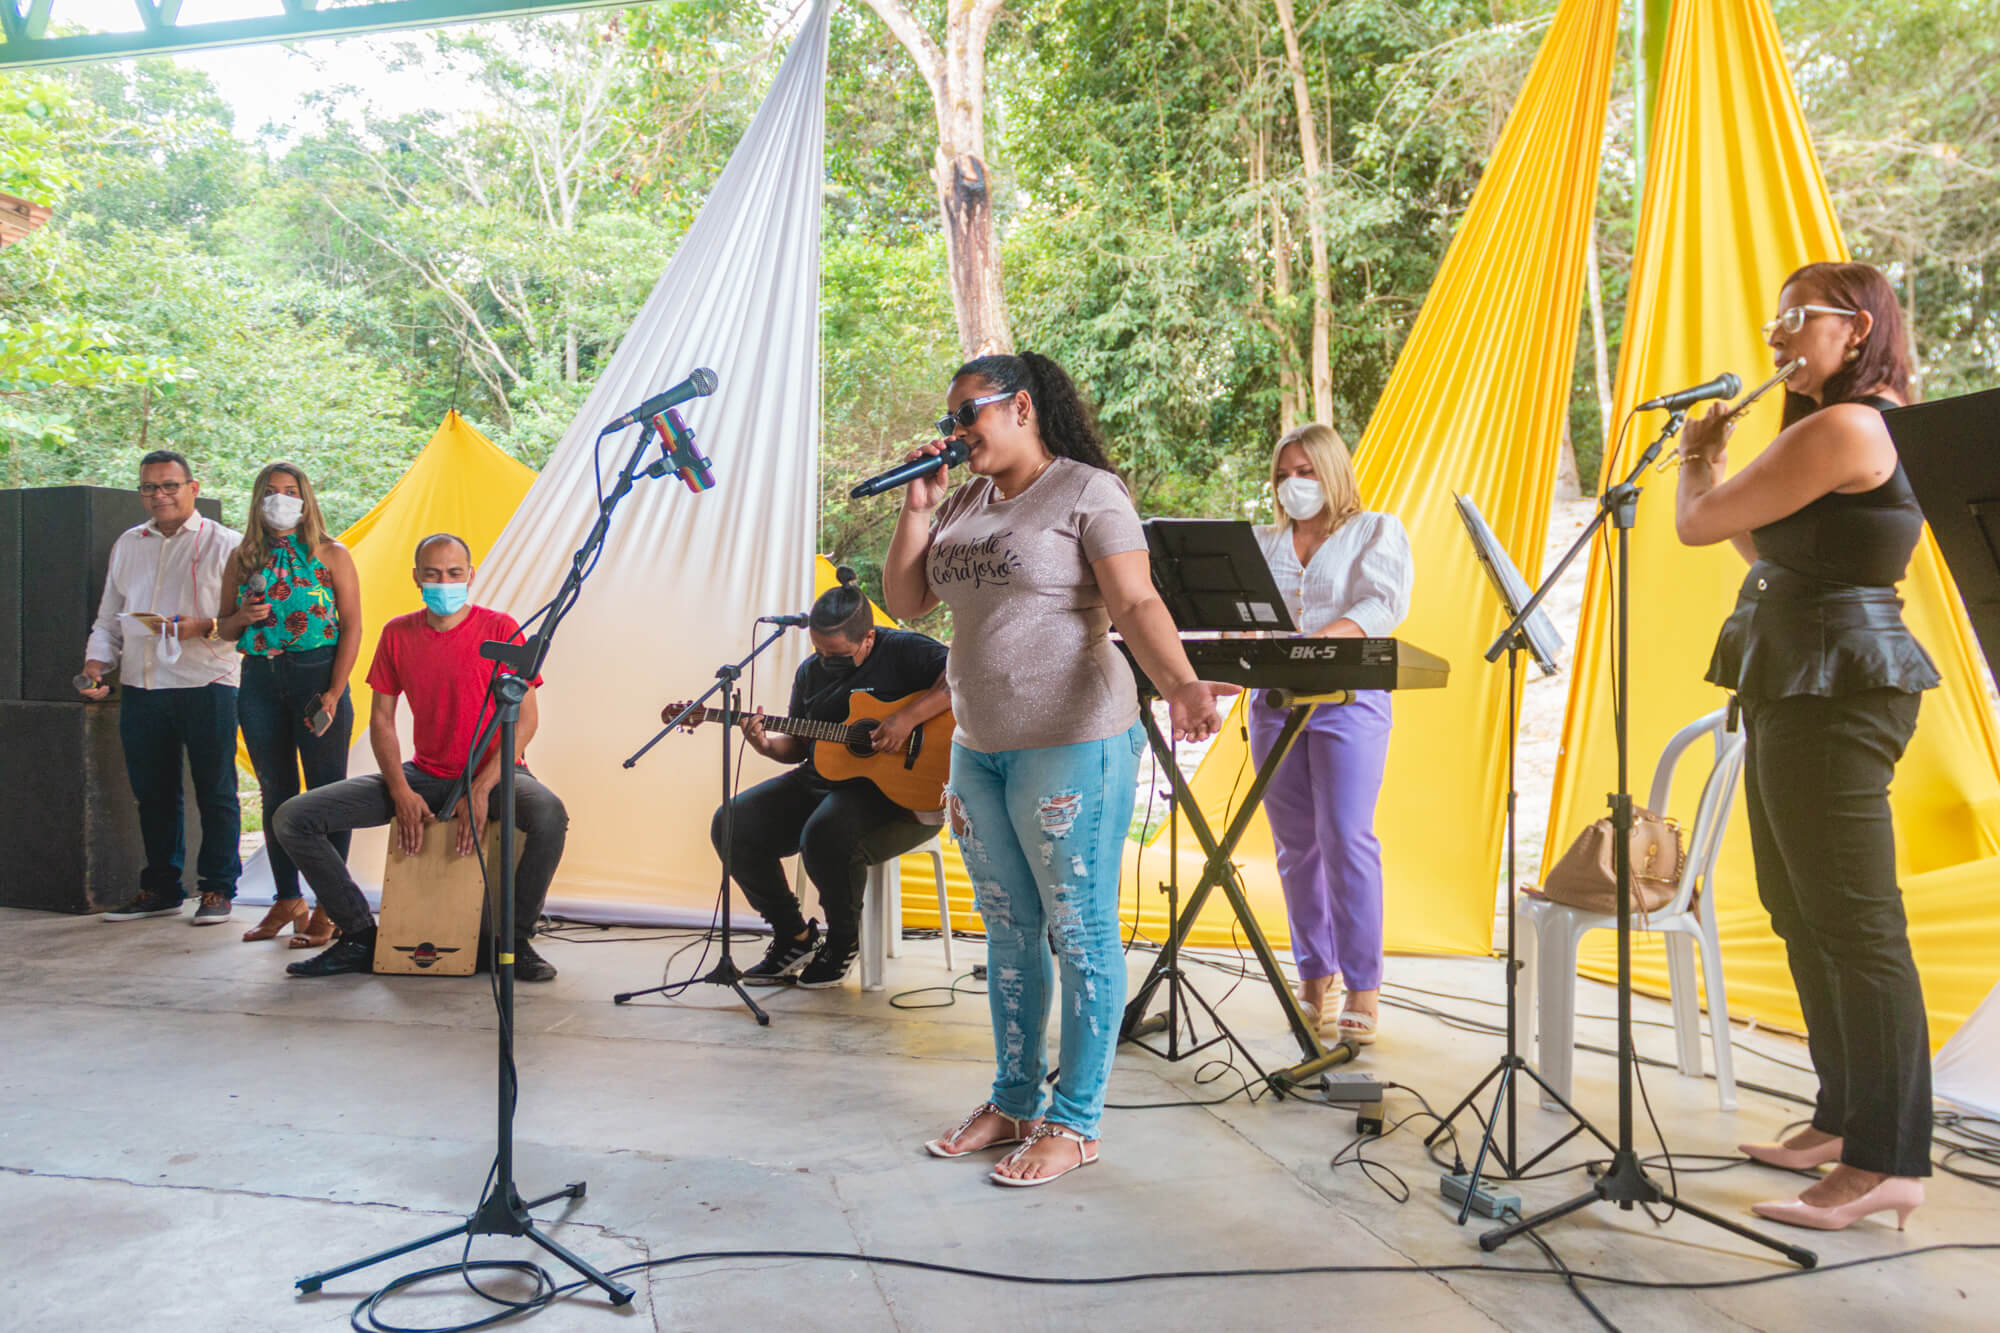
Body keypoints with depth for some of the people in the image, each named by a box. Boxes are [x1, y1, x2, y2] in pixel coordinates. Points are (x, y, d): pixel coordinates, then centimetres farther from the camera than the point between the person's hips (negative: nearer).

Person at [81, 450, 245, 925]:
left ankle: (217, 889, 10)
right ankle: (160, 889, 23)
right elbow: (109, 617, 21)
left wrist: (203, 628, -21)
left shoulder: (225, 544, -1)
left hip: (205, 686, -5)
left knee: (214, 792, 1)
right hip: (141, 690, 5)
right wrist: (96, 663, 6)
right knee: (153, 794, 12)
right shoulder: (127, 544, 17)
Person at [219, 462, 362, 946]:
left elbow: (352, 628, -4)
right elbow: (224, 628, 16)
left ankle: (328, 908, 3)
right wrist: (243, 617, -8)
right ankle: (287, 901, 21)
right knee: (276, 792, 10)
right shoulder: (242, 559, 11)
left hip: (315, 675, -4)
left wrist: (334, 694, -12)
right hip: (260, 680, 4)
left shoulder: (331, 556, 0)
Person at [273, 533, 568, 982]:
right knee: (293, 818, -8)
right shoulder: (397, 634, 5)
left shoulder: (499, 629, -7)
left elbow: (525, 719, -11)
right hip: (424, 775, 4)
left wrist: (481, 791, -21)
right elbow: (381, 720, 6)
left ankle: (515, 940, -16)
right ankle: (360, 937, 3)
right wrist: (401, 793, -9)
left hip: (493, 775, -4)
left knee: (550, 816, -38)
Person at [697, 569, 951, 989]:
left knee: (825, 835, -35)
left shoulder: (901, 651, -9)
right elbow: (799, 746, 17)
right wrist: (767, 745, -5)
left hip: (893, 789, -7)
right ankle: (794, 936, 8)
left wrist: (909, 717, -31)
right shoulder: (811, 671, 12)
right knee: (731, 825, -6)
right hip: (819, 781, 8)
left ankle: (844, 940, -4)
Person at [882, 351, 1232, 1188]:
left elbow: (1137, 603, -17)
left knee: (1080, 934, 1)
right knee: (1008, 931, 16)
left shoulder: (1087, 491, -7)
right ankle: (1012, 1103, 30)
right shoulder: (962, 503, 14)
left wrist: (1181, 686, -34)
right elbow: (905, 603, 12)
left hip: (1071, 745, -7)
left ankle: (1075, 1124, 13)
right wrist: (915, 508, 2)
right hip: (978, 749, 8)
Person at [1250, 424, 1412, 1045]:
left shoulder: (1378, 530, 6)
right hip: (1275, 700, 4)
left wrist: (1324, 640, -27)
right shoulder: (1262, 542, 18)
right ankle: (1315, 977, 16)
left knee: (1346, 840, -11)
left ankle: (1363, 989, -2)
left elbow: (1383, 604, -10)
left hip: (1348, 699, -4)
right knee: (1296, 844, 6)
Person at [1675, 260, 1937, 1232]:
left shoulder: (1842, 429, -16)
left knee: (1856, 927, -6)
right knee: (1804, 916, 16)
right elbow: (1769, 547, 23)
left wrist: (1697, 459, 5)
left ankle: (1887, 1163, 3)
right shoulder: (1880, 426, 19)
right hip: (1800, 687, 11)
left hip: (1836, 690, -11)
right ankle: (1844, 1119, 28)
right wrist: (1715, 461, 17)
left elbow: (1698, 525, -15)